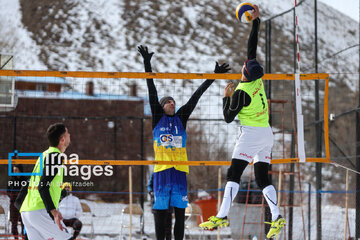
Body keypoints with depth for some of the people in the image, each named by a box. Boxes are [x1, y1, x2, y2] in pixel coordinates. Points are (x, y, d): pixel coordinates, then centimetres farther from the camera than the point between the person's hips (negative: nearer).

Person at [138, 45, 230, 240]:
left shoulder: (181, 118, 14)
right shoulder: (158, 117, 8)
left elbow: (195, 97, 13)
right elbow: (152, 92, 3)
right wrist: (147, 64, -2)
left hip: (180, 171, 3)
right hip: (162, 170, -3)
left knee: (180, 211, 1)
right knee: (161, 211, -1)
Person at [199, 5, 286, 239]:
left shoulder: (242, 92, -14)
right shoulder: (257, 79, 3)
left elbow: (228, 117, -7)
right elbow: (252, 47, 13)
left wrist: (227, 97, 6)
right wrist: (256, 21, 18)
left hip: (251, 133, -8)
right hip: (267, 134, 8)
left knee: (234, 174, -10)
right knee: (263, 178, 6)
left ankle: (222, 216, -18)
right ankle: (277, 217, -8)